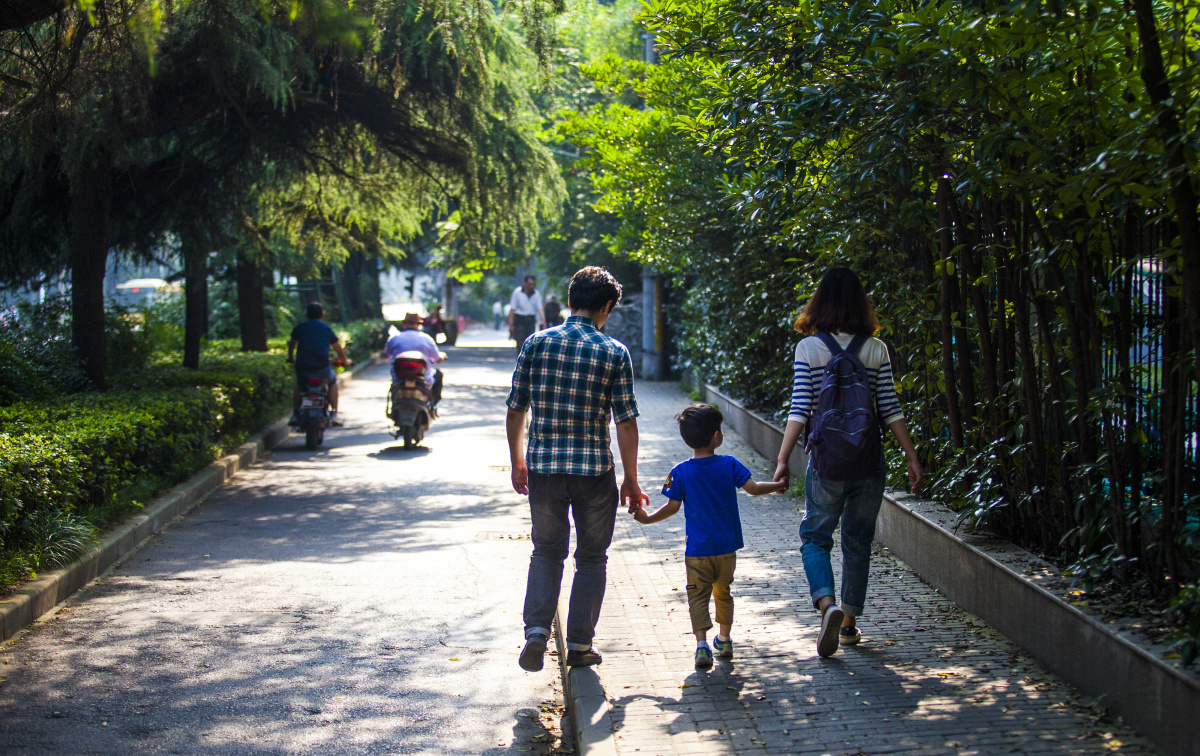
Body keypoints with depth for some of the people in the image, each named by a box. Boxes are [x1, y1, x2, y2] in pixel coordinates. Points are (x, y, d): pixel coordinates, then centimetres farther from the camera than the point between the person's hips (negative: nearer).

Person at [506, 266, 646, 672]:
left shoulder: (536, 344, 0)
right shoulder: (615, 353, -6)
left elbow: (515, 412, 4)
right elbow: (626, 423, -5)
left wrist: (517, 463, 16)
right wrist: (631, 479, 5)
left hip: (543, 467, 2)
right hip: (594, 470, -2)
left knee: (546, 551, 17)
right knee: (591, 557, 13)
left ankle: (537, 629, -2)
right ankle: (579, 645, 15)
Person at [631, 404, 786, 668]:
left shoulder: (680, 472, -8)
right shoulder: (729, 465, -5)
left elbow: (672, 507, -7)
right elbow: (753, 488, -4)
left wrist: (647, 518, 8)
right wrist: (777, 486, 15)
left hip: (697, 550, -2)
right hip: (727, 547, 2)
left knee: (698, 597, 0)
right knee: (723, 592, 20)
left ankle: (702, 644, -16)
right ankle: (724, 641, 31)